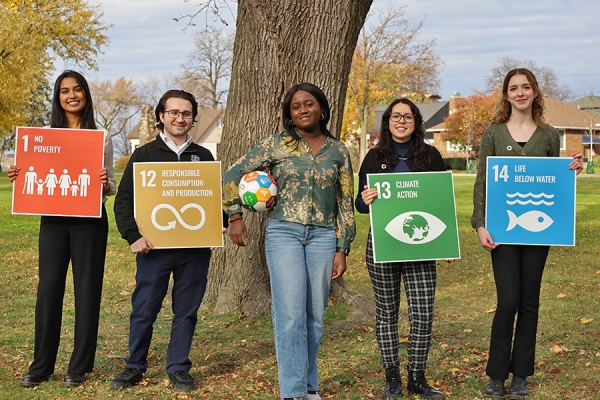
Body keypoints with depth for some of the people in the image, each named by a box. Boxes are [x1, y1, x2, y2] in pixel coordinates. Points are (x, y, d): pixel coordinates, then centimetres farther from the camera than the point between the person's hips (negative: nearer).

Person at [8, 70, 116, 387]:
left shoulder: (101, 138, 2)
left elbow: (110, 188, 4)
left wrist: (105, 184, -18)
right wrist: (18, 178, -9)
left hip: (89, 220, -2)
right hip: (53, 219, 2)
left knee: (87, 290, 3)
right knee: (48, 288, 2)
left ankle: (79, 367, 12)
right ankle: (41, 365, 13)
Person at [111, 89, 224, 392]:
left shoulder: (204, 157, 12)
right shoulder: (144, 155, 4)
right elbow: (123, 200, 1)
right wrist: (133, 236, -11)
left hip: (195, 249, 2)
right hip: (154, 248, -2)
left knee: (186, 310, 7)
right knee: (144, 310, 3)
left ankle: (178, 368, 18)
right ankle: (135, 367, 18)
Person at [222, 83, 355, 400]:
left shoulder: (338, 151, 8)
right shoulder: (276, 145, 2)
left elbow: (345, 203, 9)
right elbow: (233, 175, 6)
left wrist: (342, 249, 5)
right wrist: (235, 216, -1)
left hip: (323, 235, 2)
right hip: (284, 232, -2)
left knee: (315, 315, 6)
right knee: (290, 314, -7)